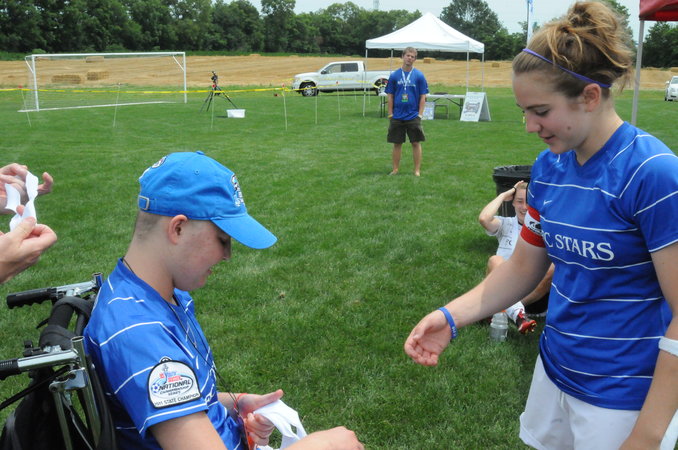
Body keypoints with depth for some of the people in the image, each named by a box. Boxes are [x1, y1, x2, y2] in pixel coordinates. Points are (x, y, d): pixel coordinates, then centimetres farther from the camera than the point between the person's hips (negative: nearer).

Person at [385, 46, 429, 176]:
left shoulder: (419, 75, 0)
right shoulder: (394, 75, 3)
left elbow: (423, 97, 0)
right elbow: (390, 96, 6)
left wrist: (420, 114, -6)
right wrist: (390, 113, 1)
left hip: (413, 116, -1)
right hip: (397, 116, 1)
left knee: (416, 143, 3)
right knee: (397, 143, 7)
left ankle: (417, 170, 11)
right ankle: (395, 169, 17)